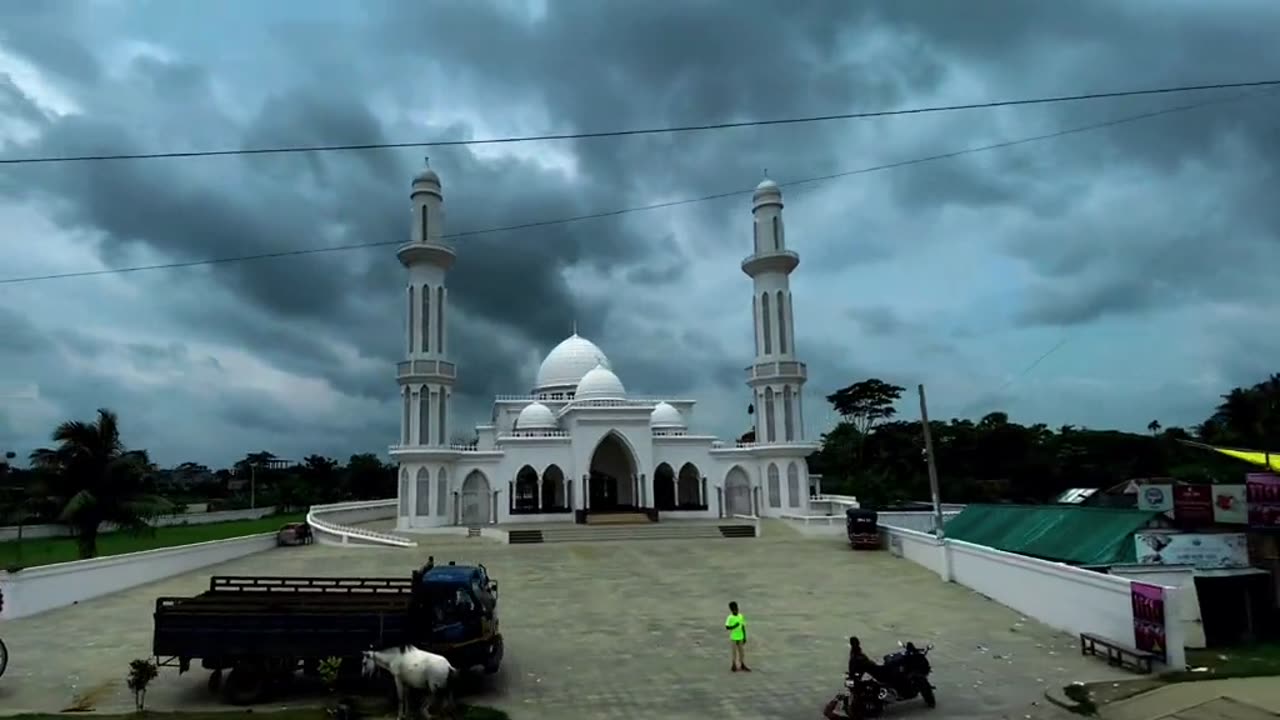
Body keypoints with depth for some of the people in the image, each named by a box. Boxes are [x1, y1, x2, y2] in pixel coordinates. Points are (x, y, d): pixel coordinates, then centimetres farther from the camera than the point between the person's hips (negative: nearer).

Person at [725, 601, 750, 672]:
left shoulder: (741, 616, 1)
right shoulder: (730, 618, -14)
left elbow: (743, 626, 7)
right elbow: (727, 627, -20)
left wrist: (744, 637, 7)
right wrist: (735, 626, -30)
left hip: (741, 637, 5)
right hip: (734, 638, -5)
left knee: (742, 651, 13)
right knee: (735, 652, 5)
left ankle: (742, 665, 27)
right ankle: (734, 666, 19)